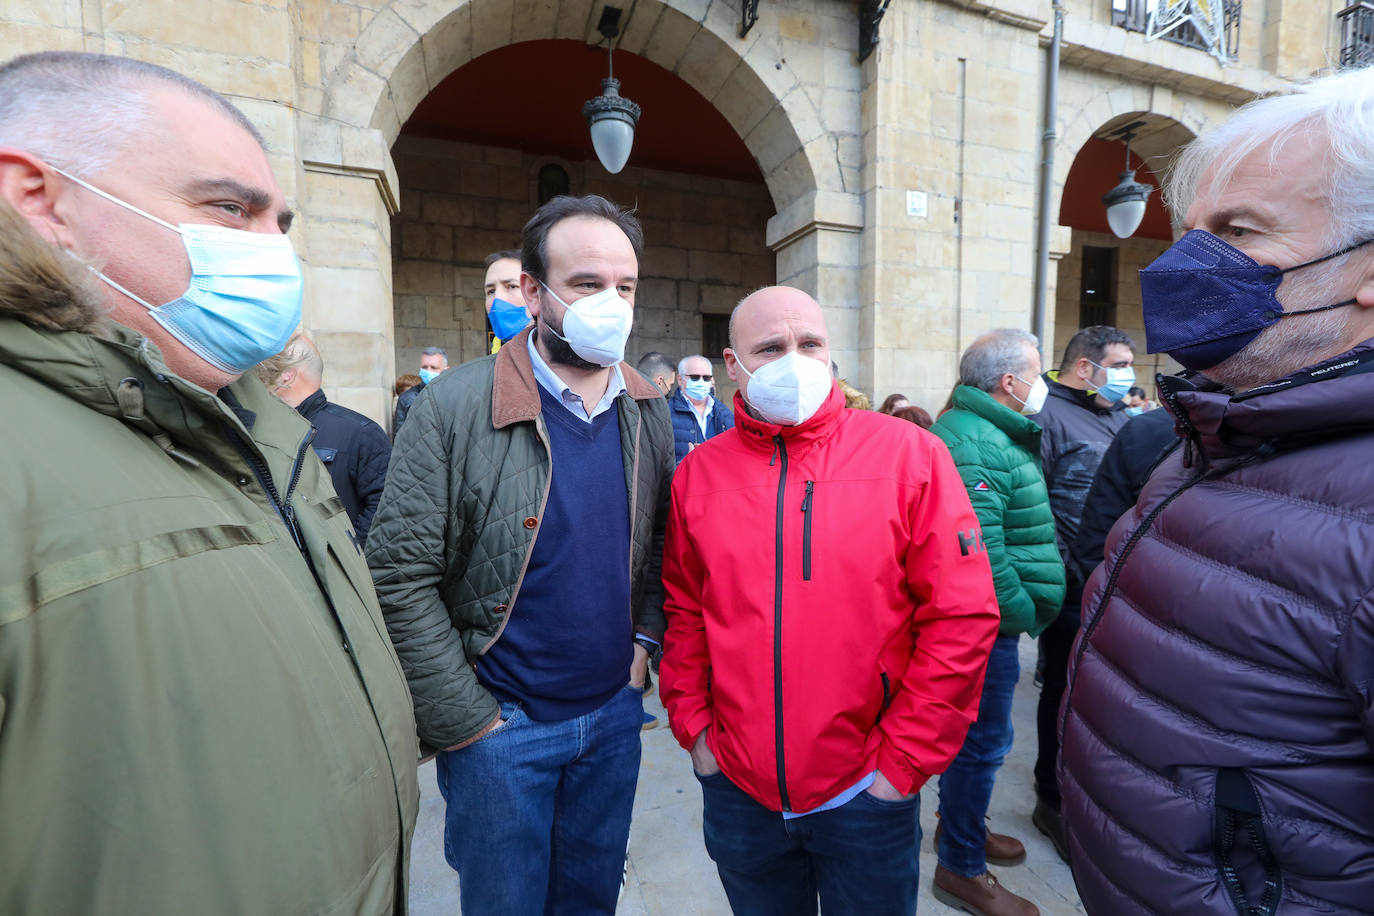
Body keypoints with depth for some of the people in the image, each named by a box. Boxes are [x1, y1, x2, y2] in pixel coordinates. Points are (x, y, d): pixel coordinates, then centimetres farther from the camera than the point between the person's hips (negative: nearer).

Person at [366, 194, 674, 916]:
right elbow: (400, 577, -16)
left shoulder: (648, 411, -1)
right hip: (500, 725, -3)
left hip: (616, 709, 4)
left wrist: (644, 640, 0)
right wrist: (464, 721, -12)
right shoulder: (456, 406, -17)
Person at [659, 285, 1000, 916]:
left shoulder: (909, 453, -11)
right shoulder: (698, 472, -3)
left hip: (866, 793, -2)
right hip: (738, 788, 3)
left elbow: (963, 616, -11)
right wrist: (694, 727, 1)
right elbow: (684, 614, 5)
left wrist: (903, 759, -10)